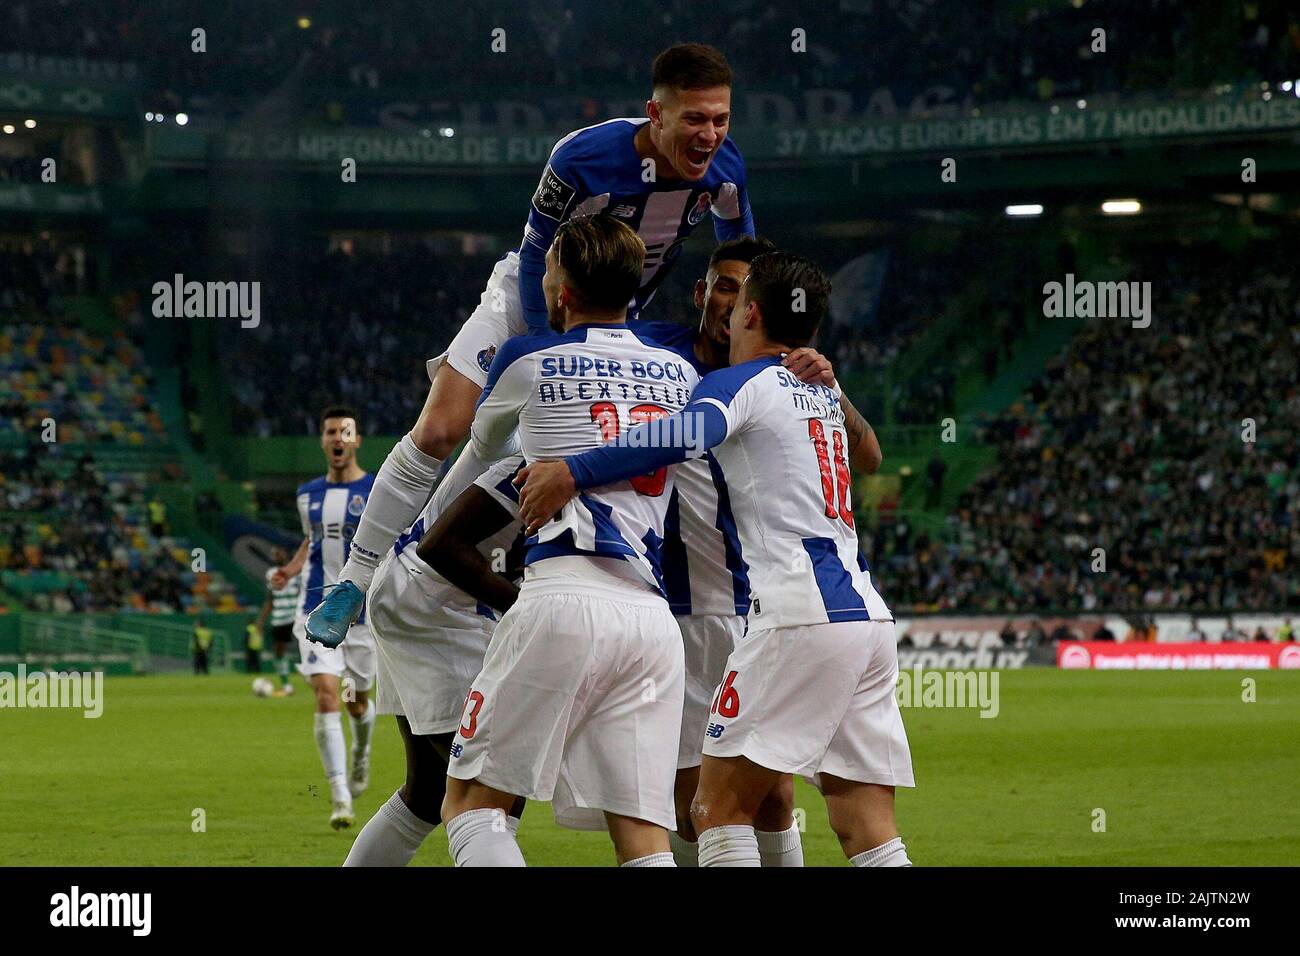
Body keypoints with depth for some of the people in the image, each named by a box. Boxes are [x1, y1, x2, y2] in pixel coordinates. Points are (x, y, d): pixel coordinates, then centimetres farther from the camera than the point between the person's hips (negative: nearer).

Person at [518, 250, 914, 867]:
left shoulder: (741, 383, 0)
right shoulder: (823, 391, 23)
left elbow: (690, 433, -23)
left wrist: (573, 472, -26)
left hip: (801, 616, -8)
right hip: (869, 614, 8)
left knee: (718, 807, -5)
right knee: (867, 832, 5)